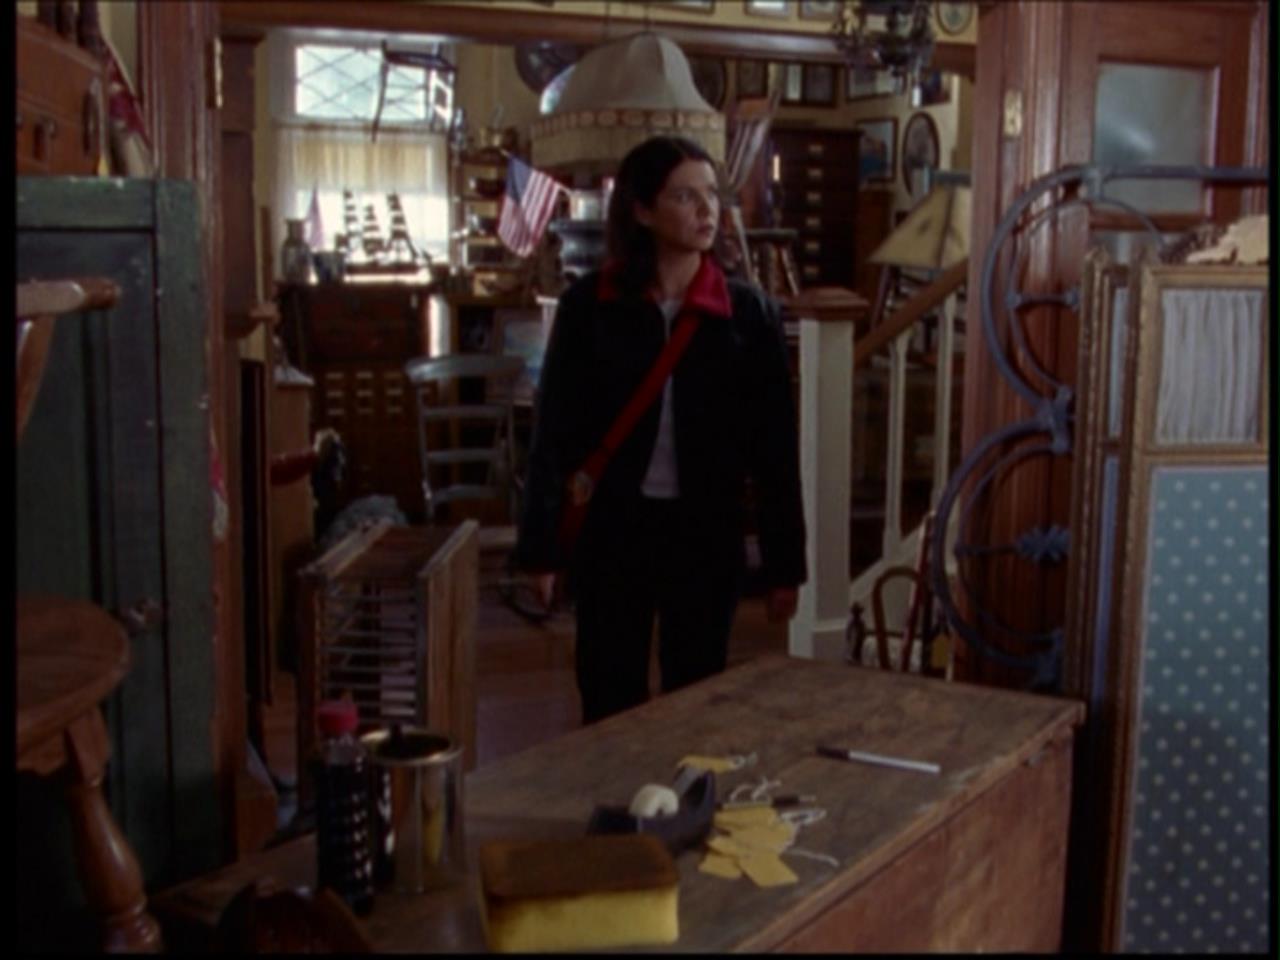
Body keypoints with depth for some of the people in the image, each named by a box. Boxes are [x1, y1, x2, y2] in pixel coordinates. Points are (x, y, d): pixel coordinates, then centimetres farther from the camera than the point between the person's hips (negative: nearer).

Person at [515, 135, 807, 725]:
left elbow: (773, 443, -1)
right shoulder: (589, 305, -4)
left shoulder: (748, 311, -3)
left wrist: (784, 563, -1)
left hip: (707, 533, 0)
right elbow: (554, 431, -2)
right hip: (612, 529, 0)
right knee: (609, 706, 9)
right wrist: (541, 547, -4)